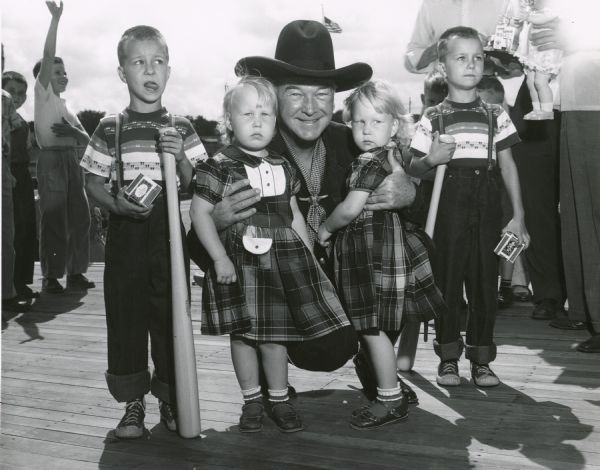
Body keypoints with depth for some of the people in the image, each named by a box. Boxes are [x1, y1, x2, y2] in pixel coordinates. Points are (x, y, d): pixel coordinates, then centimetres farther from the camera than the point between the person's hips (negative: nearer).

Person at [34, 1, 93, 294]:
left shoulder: (65, 106, 22)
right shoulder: (42, 94, 4)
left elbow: (86, 139, 16)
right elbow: (47, 57, -9)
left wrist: (74, 132, -7)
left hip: (71, 160, 7)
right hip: (52, 160, -7)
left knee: (79, 217, 6)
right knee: (54, 219, -7)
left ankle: (75, 272, 14)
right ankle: (51, 276, -1)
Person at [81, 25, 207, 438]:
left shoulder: (180, 127, 4)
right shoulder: (111, 128, 2)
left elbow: (194, 185, 5)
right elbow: (93, 180, 6)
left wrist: (181, 158, -14)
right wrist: (115, 203, -13)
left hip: (168, 232, 0)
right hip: (125, 233, 0)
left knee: (170, 314, 5)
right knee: (125, 315, 4)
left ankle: (170, 397, 22)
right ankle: (133, 401, 19)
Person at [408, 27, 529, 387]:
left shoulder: (495, 115, 8)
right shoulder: (432, 118, 4)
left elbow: (508, 165, 8)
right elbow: (413, 168, 7)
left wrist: (518, 215, 3)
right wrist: (430, 159, -16)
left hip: (487, 208, 2)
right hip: (449, 206, -1)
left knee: (485, 280, 4)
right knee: (447, 279, 3)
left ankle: (481, 358, 16)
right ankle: (449, 357, 15)